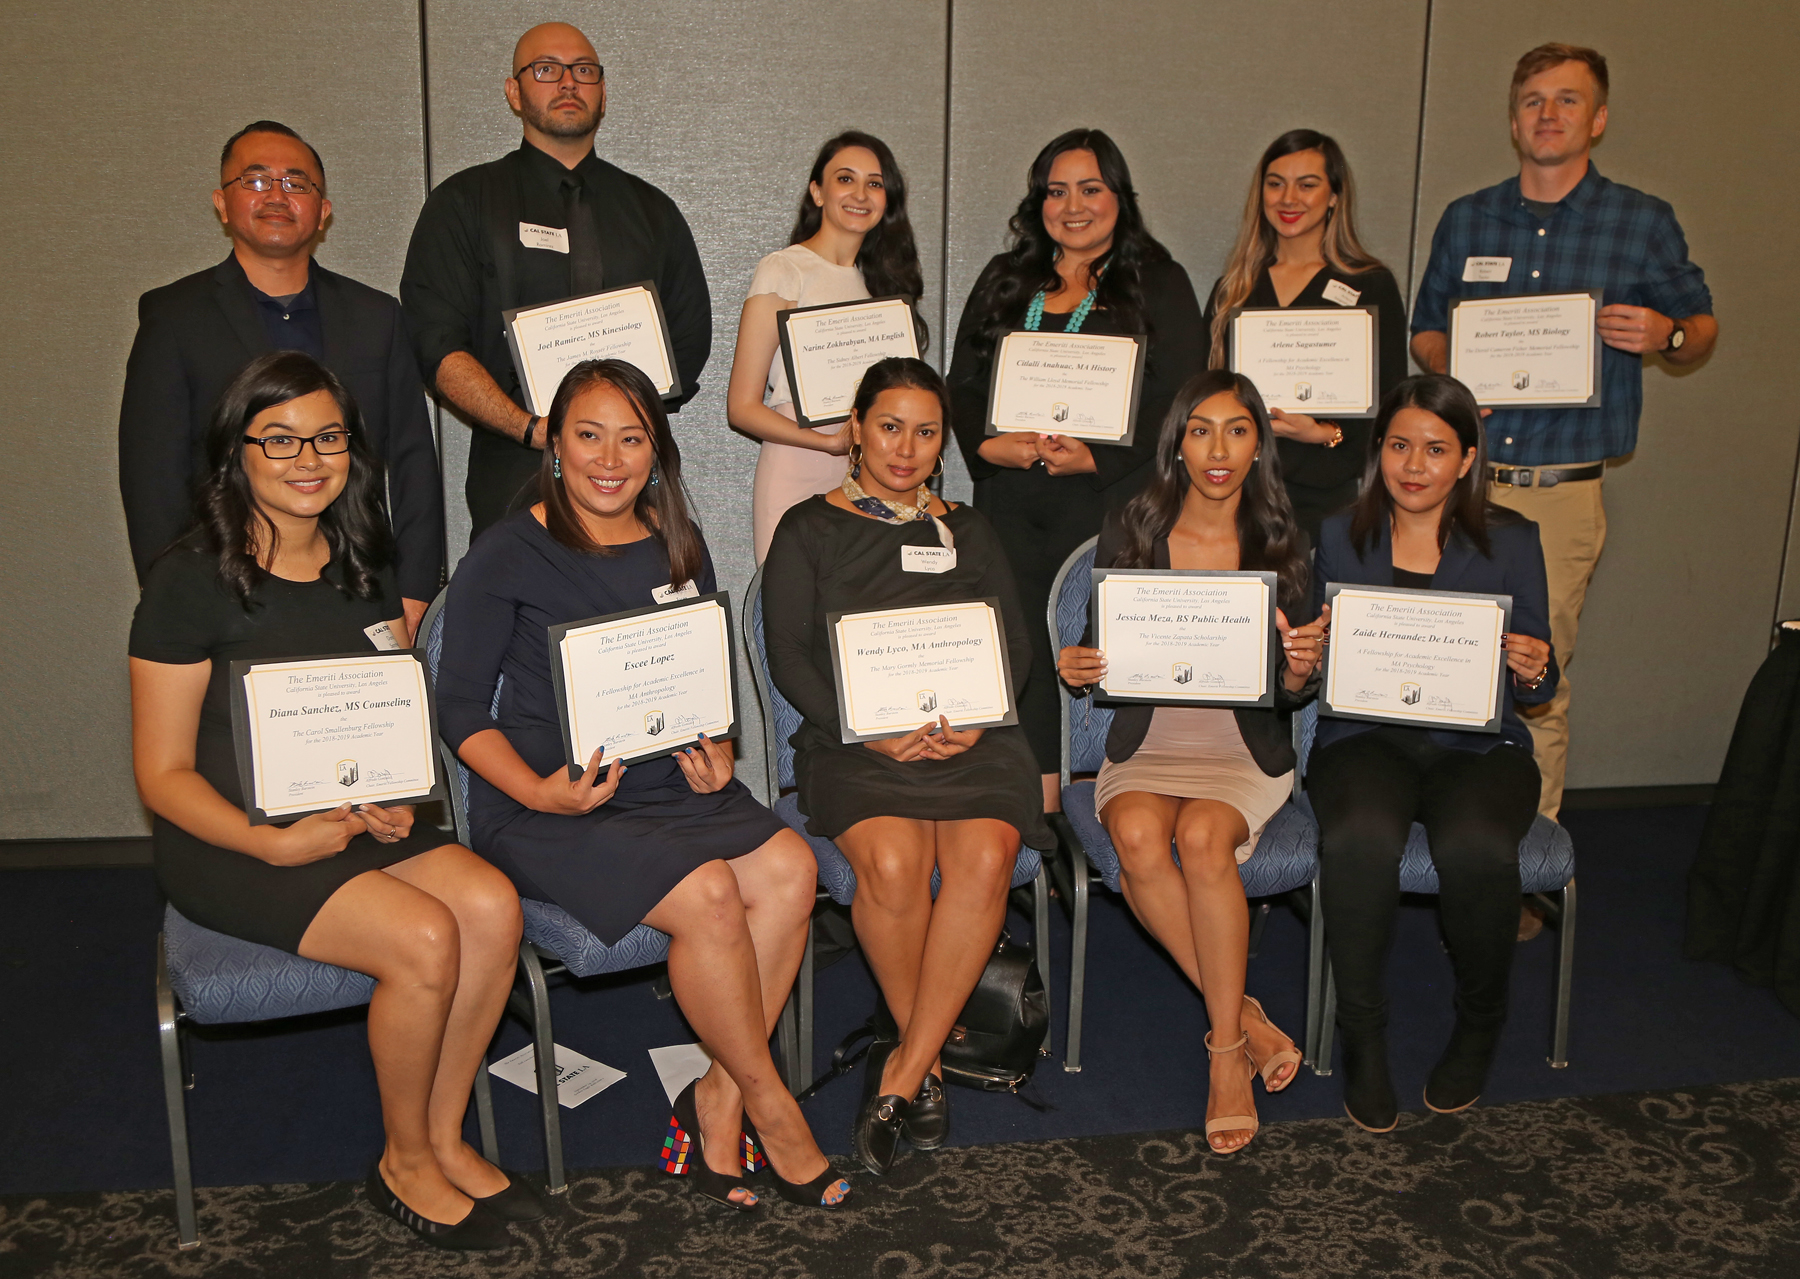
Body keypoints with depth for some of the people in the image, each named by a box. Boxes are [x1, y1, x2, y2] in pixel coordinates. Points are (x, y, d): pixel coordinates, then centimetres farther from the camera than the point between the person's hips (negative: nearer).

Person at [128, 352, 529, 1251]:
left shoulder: (364, 573, 9)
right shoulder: (191, 580, -9)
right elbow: (163, 773, -9)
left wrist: (396, 801, -4)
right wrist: (275, 842, -23)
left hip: (357, 823, 6)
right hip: (227, 842, -5)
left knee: (491, 905, -21)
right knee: (424, 938, -26)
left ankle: (444, 1138, -2)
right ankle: (404, 1164, -1)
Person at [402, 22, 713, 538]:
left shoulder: (652, 210, 18)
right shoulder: (463, 203, 7)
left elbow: (691, 334, 14)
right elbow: (436, 344, -3)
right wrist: (534, 429, -17)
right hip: (516, 472, -2)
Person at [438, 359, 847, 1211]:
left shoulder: (677, 549, 14)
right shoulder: (506, 558, -3)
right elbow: (461, 707, -4)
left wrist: (714, 750, -1)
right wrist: (538, 791, -19)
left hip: (666, 785, 5)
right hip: (544, 810, -5)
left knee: (788, 868, -23)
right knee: (707, 894, -28)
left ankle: (718, 1099, -10)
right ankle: (768, 1105, -7)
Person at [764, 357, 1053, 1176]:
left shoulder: (968, 530, 23)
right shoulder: (810, 530, 13)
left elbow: (1016, 643, 14)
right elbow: (790, 658, 2)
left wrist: (977, 719, -7)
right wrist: (870, 731, -13)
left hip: (970, 734, 2)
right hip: (854, 737, -2)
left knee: (985, 858, -29)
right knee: (892, 863, -32)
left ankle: (900, 1072, -18)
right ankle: (927, 1060, -8)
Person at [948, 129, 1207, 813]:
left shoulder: (1158, 283, 6)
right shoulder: (1004, 282, 18)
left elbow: (1177, 402, -2)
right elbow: (963, 385, 14)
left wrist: (1095, 458, -15)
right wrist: (990, 444, -7)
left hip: (1108, 504, -3)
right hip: (1010, 504, 4)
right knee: (1023, 649, 0)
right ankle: (1039, 812, 8)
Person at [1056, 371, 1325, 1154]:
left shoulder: (1281, 545, 4)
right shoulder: (1127, 536, 4)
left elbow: (1288, 694, 4)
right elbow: (1107, 659, 9)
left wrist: (1301, 670, -19)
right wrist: (1078, 670, -14)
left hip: (1246, 748, 0)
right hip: (1148, 743, 1)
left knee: (1203, 836, -33)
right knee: (1137, 838, -33)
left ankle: (1227, 1051, -18)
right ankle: (1245, 1016, -16)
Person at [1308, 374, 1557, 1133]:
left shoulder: (1511, 543, 9)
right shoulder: (1340, 538, 11)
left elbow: (1535, 688, 10)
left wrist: (1534, 672, -14)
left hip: (1478, 743, 0)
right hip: (1365, 737, 0)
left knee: (1475, 845, -32)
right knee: (1360, 837, -34)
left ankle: (1480, 1025, -2)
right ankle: (1363, 1035, -12)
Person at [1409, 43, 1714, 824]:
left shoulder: (1644, 223, 6)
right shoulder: (1464, 220, 13)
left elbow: (1701, 326, 14)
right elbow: (1425, 328, 20)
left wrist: (1667, 336, -10)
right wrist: (1444, 378, -3)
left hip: (1562, 494, -2)